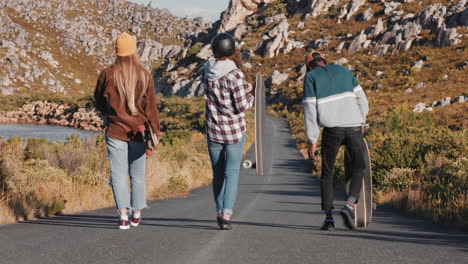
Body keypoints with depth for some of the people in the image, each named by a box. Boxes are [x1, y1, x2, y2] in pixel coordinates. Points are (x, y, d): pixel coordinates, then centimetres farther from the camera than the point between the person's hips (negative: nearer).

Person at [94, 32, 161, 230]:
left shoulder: (108, 74, -6)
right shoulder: (144, 75, -6)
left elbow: (99, 102, 6)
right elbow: (150, 106, -2)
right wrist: (155, 132, 5)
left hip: (115, 132, -1)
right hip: (138, 132, 1)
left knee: (119, 174, 1)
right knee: (138, 175, 13)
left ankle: (123, 215, -7)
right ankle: (136, 215, 22)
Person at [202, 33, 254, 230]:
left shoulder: (207, 72, -2)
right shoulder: (235, 75, -17)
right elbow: (241, 107, -15)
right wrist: (250, 97, 5)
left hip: (213, 130, 4)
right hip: (235, 131, -4)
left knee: (218, 173, 14)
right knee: (232, 172, 1)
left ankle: (220, 212, 18)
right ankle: (226, 214, -9)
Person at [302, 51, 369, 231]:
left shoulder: (310, 77, 6)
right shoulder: (343, 71, 17)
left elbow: (310, 110, -2)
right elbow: (361, 99, 13)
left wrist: (313, 141, -1)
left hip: (332, 129, -2)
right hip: (354, 127, 2)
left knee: (327, 173, 12)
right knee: (359, 167, 18)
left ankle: (329, 218, 4)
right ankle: (350, 205, -4)